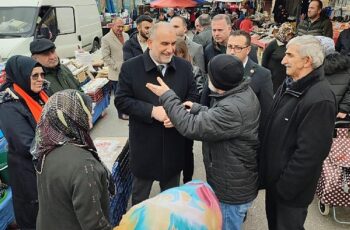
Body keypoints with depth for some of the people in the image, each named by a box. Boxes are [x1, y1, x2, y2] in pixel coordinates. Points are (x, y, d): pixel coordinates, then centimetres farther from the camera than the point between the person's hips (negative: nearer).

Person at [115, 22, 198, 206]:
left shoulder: (184, 67, -1)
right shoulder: (131, 67, -10)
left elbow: (193, 96, 3)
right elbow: (121, 101, -11)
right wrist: (152, 111, -23)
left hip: (174, 145, 3)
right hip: (144, 145, -2)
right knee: (140, 192, 19)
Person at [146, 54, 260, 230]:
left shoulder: (233, 108, -35)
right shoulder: (242, 92, -3)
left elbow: (191, 127, -31)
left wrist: (167, 97, -22)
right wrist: (197, 109, 0)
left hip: (232, 189, -9)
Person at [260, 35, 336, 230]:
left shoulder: (319, 99, -27)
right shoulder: (290, 84, 1)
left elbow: (310, 153, -27)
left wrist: (285, 187, -19)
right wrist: (266, 169, 11)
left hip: (291, 186, -8)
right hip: (274, 176, 8)